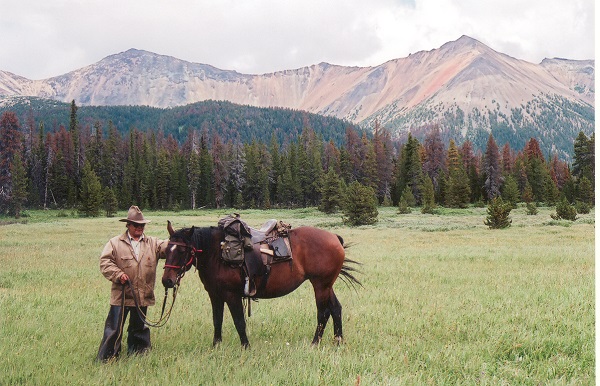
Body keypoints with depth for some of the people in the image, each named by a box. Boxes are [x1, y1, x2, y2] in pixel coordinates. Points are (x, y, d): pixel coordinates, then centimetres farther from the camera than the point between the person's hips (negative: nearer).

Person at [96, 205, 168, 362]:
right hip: (121, 295, -4)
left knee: (139, 327, 18)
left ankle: (138, 354, 32)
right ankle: (106, 358, 6)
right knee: (114, 328, -1)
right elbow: (105, 261, -6)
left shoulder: (152, 243, 9)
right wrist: (118, 274, -18)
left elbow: (166, 247, -2)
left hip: (143, 295, 4)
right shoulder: (115, 243, -1)